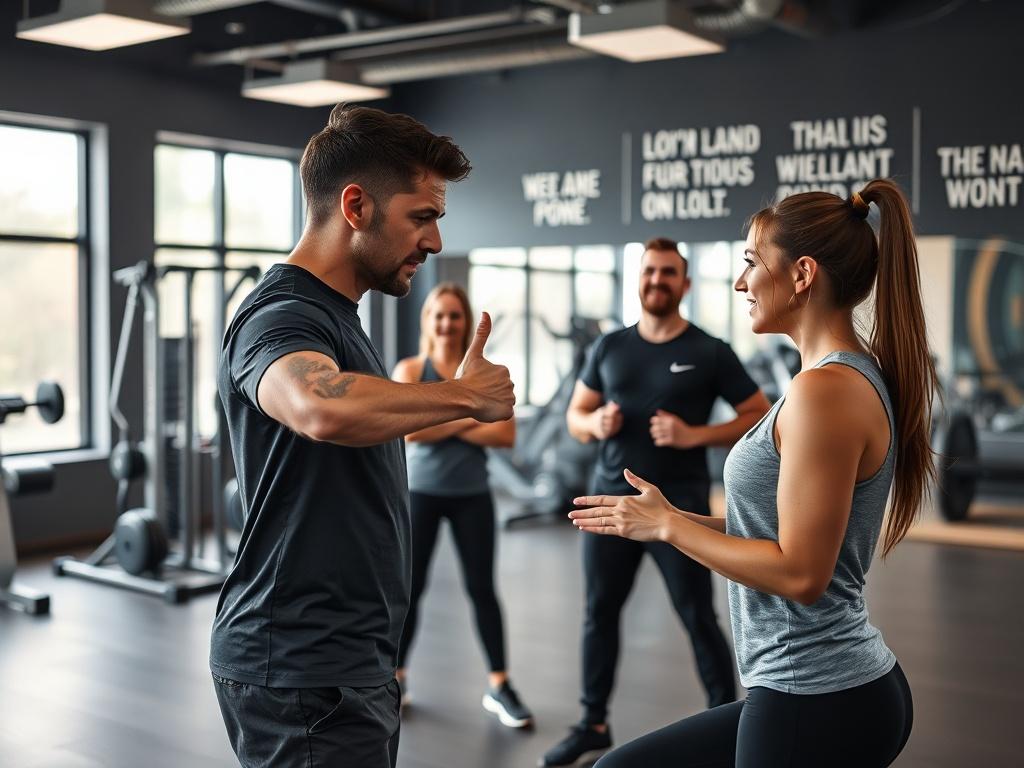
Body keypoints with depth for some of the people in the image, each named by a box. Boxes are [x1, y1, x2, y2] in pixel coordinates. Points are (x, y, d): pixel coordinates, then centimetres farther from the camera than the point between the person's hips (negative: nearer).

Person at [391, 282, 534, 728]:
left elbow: (505, 435, -9)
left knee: (482, 587, 2)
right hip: (420, 493, -1)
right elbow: (410, 430, -16)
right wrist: (470, 418, -12)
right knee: (410, 587, 6)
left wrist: (446, 428, -14)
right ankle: (396, 678, 23)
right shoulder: (409, 370, -1)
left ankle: (499, 687, 11)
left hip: (472, 496, 1)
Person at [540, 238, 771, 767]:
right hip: (610, 499, 4)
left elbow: (760, 417, -2)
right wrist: (596, 424, -10)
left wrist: (695, 435, -16)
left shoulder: (710, 353, -3)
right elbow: (575, 416, 15)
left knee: (698, 618, 0)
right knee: (599, 612, 10)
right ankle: (593, 725, 24)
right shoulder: (609, 347, 7)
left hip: (678, 506, -4)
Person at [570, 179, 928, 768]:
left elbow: (799, 572, -22)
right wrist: (672, 518, 8)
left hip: (816, 702, -9)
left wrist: (668, 526, -11)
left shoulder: (825, 389, -20)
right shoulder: (863, 375, 10)